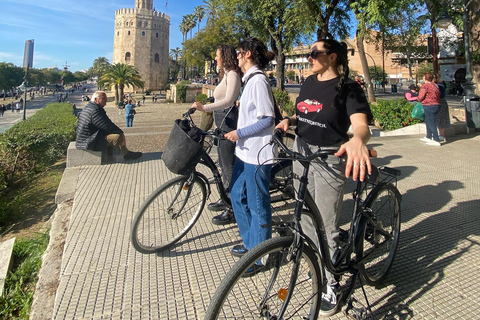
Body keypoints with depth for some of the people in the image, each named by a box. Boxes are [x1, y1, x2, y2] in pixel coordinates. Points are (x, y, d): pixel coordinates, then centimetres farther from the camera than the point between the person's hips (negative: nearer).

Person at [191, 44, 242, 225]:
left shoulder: (232, 75, -13)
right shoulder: (226, 74, 19)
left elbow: (229, 100, -27)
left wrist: (204, 107, -36)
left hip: (228, 120, -11)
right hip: (222, 121, 11)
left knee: (229, 165, -7)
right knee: (224, 163, 17)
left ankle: (233, 210, 2)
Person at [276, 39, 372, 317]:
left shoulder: (348, 87, -10)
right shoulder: (309, 83, 10)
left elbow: (361, 124, -24)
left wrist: (358, 140, -47)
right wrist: (288, 121, -2)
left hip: (329, 160, -7)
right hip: (301, 153, 7)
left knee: (326, 226, 2)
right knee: (306, 218, 18)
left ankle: (332, 283, 22)